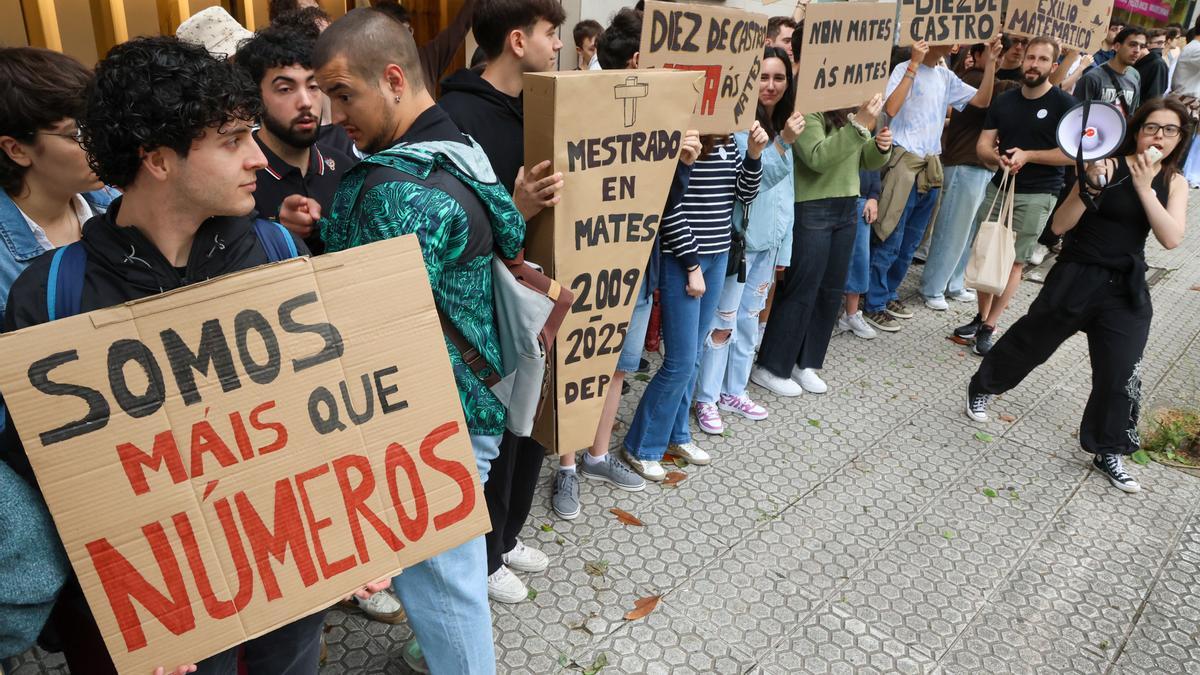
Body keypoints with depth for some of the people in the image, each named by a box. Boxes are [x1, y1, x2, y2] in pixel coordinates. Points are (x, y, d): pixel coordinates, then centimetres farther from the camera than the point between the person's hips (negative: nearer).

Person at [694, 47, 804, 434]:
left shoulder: (782, 125, 10)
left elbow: (786, 192, 14)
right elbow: (749, 181, -19)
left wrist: (785, 247, 13)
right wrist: (783, 143, -29)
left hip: (768, 241, 8)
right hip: (737, 240, -7)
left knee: (749, 319, 15)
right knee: (722, 322, -1)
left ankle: (734, 391, 29)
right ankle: (706, 399, 12)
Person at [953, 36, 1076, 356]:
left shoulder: (1064, 104, -6)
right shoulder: (1004, 101, 8)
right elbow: (983, 145, 4)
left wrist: (1027, 155, -18)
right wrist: (999, 158, -18)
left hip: (1037, 196, -4)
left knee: (1014, 262, -2)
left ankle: (989, 327, 5)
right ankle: (981, 317, 20)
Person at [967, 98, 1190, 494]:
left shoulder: (1174, 183, 4)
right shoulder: (1108, 165, -8)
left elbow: (1171, 238, -12)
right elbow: (1060, 225, -13)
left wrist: (1144, 187, -17)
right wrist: (1091, 186, -27)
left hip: (1127, 289, 3)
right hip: (1077, 277, -3)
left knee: (1121, 374, 2)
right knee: (1030, 343, 12)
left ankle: (1109, 453, 20)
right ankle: (982, 387, 38)